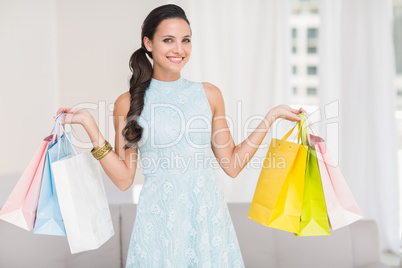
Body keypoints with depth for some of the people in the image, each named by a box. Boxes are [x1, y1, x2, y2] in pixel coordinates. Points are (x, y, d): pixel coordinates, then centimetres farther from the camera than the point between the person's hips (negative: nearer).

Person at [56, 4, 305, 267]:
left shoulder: (209, 94, 5)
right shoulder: (128, 103, 0)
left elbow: (232, 165, 6)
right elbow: (124, 179, -3)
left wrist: (271, 116, 4)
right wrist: (90, 125, -9)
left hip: (207, 215, 2)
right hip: (158, 219, -2)